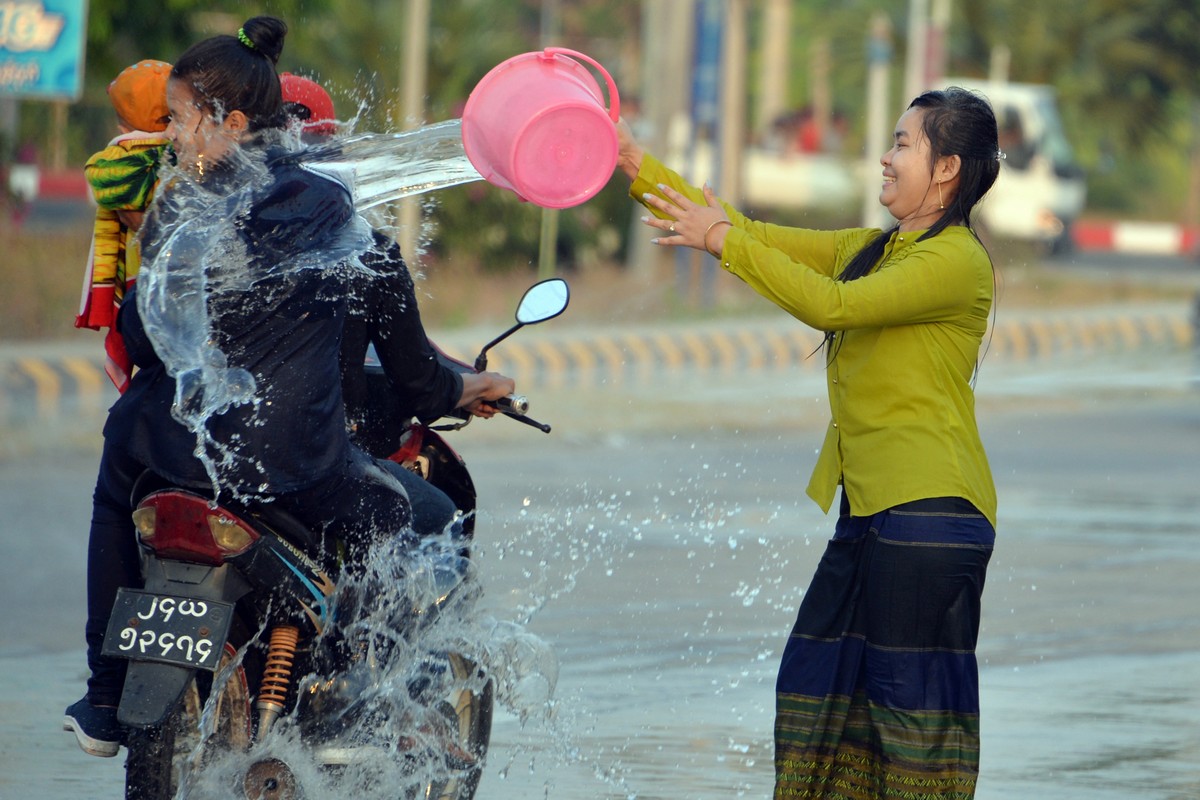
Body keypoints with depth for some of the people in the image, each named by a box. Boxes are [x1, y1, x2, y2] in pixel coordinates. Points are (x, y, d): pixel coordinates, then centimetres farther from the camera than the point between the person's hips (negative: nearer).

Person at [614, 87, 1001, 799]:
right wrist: (638, 166, 13)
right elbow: (759, 237, 17)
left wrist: (726, 242, -18)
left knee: (911, 692, -9)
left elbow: (833, 305, -19)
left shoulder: (957, 261, -10)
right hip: (869, 509, 9)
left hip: (930, 511, -9)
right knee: (818, 684, 9)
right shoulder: (871, 249, 19)